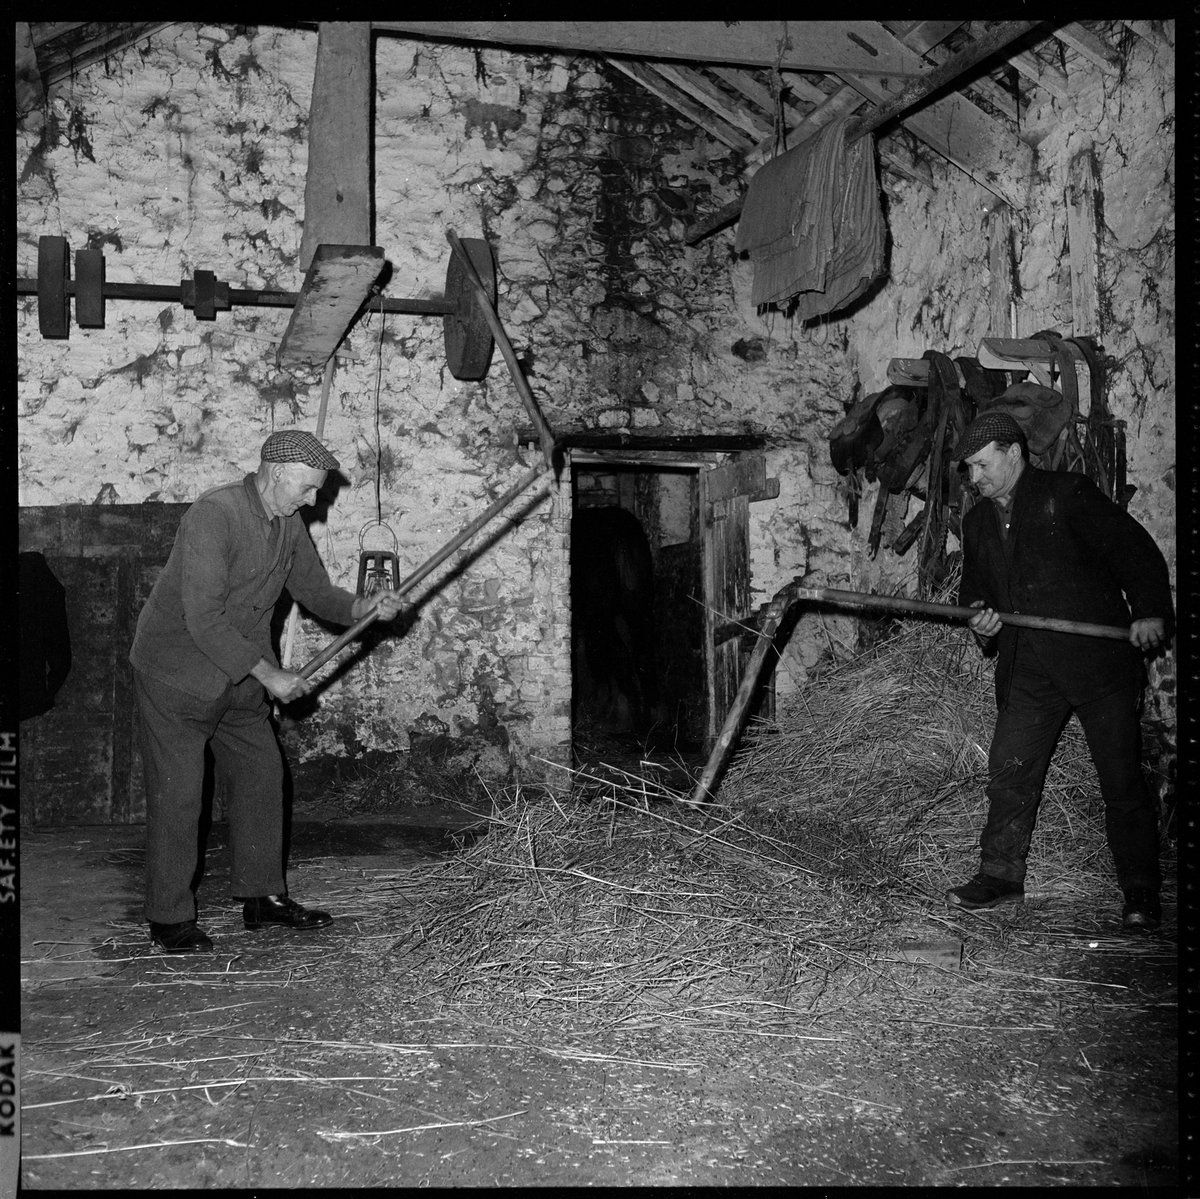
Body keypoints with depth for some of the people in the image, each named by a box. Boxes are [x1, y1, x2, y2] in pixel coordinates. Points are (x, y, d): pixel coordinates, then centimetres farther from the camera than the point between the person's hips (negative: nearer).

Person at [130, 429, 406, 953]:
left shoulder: (288, 524, 2)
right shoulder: (213, 515, -25)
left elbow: (315, 590, 10)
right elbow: (203, 620, -29)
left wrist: (363, 606, -11)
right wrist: (268, 674, -26)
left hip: (240, 680, 8)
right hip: (177, 673, -8)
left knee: (261, 774, 10)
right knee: (177, 795, -4)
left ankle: (262, 896, 23)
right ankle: (169, 919, 8)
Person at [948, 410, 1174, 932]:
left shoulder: (1068, 494, -4)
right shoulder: (977, 522, 15)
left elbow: (1135, 549, -5)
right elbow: (974, 588, 23)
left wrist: (1150, 611, -15)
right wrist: (979, 619, 1)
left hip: (1098, 658, -5)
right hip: (1028, 670, 6)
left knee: (1122, 780, -1)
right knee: (1008, 771, 2)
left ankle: (1142, 894, 10)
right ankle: (1000, 874, 15)